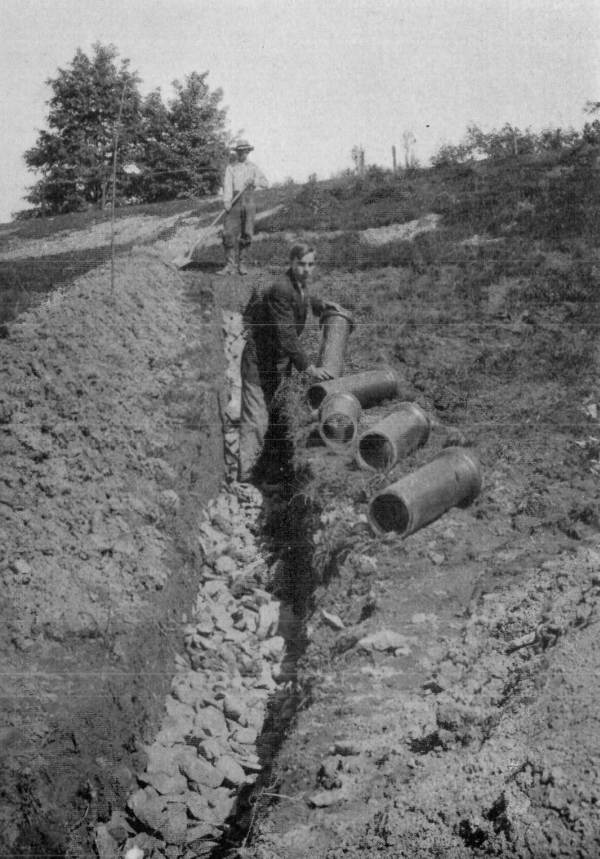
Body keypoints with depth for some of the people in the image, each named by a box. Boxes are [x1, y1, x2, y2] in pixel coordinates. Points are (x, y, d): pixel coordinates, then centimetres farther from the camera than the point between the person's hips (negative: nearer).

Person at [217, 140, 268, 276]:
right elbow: (227, 184, -6)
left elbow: (266, 183, 6)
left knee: (246, 234, 0)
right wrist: (226, 201, -21)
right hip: (234, 202, -2)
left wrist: (254, 181, -14)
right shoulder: (230, 167, 7)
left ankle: (242, 263, 10)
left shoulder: (253, 167, 13)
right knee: (229, 234, -9)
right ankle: (230, 266, -6)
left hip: (248, 201, 2)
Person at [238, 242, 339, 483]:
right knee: (256, 420, -10)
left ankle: (277, 463, 36)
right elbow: (286, 336, -30)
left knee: (279, 416, 19)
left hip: (281, 362, 9)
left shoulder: (300, 284, 1)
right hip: (260, 361, -9)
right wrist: (308, 368, -31)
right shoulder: (281, 290, -26)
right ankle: (243, 477, -7)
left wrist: (321, 304, 15)